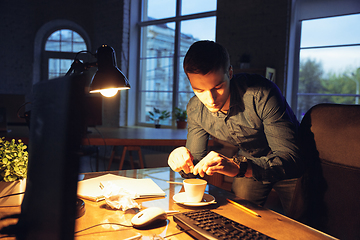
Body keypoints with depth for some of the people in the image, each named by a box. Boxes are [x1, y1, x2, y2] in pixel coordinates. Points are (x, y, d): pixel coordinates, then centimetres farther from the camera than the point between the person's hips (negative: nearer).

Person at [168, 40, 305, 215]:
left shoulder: (261, 94, -34)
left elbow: (290, 158, -37)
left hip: (288, 167, -3)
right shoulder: (195, 109, -16)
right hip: (249, 162, 4)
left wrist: (239, 167, -52)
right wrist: (182, 162, -33)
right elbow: (196, 162, -8)